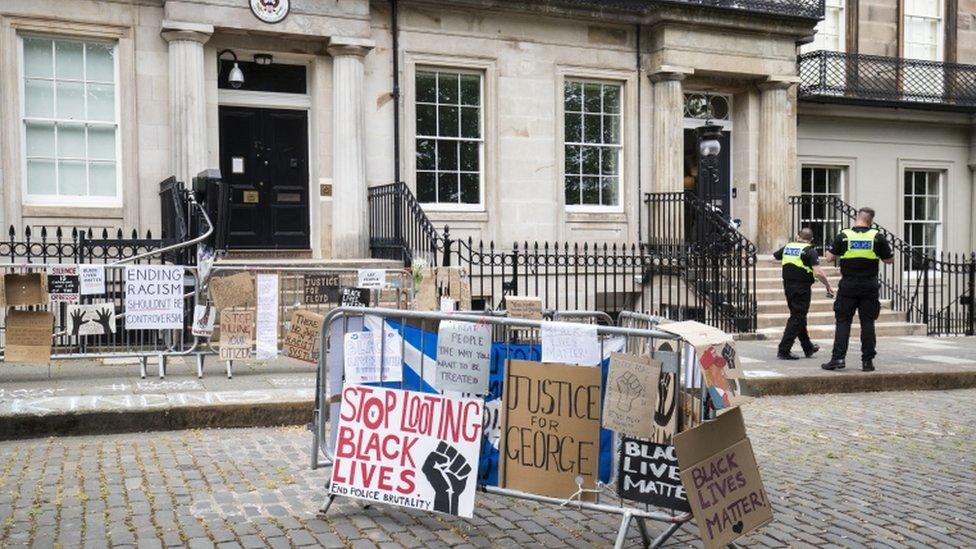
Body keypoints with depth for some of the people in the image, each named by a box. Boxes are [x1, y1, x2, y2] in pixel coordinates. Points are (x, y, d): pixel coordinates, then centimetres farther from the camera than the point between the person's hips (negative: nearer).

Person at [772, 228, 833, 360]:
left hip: (788, 286, 7)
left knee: (798, 316, 18)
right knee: (796, 319, -2)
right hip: (802, 287, -7)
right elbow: (818, 272, -19)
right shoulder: (810, 251, -10)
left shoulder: (787, 247, 7)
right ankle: (783, 351, -6)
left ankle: (808, 347, 31)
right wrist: (828, 285, -7)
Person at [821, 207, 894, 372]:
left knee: (843, 322, 4)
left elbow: (829, 257, -1)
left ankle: (838, 357, -3)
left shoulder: (843, 236, -4)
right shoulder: (877, 237, -2)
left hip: (848, 286, -1)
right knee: (867, 323, 6)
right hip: (869, 287, 1)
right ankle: (867, 361, 7)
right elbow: (890, 260, 6)